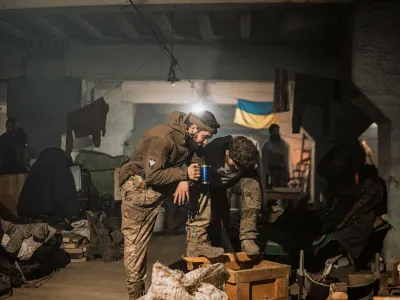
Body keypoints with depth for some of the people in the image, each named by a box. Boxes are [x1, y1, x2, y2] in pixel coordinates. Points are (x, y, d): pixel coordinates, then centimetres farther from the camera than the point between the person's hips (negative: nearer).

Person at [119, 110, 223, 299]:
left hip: (165, 181, 7)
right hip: (139, 185, -7)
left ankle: (197, 242, -1)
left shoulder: (190, 140, -5)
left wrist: (185, 180, -18)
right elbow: (152, 176, -32)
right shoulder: (161, 138, -30)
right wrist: (184, 173, -27)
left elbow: (195, 159, 0)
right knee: (136, 242, -1)